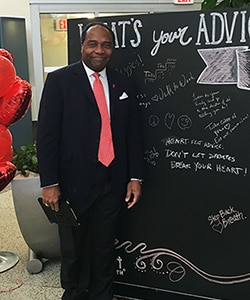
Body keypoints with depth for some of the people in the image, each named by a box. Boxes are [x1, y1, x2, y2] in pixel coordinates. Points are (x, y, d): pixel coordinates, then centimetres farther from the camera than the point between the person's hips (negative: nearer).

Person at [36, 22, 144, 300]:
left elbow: (133, 133, 8)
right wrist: (49, 183, -12)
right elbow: (47, 134, -9)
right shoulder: (59, 80, -5)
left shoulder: (123, 84, 7)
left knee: (104, 248, 16)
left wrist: (135, 177, 3)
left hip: (112, 183, 3)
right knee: (72, 250, 15)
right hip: (74, 182, -2)